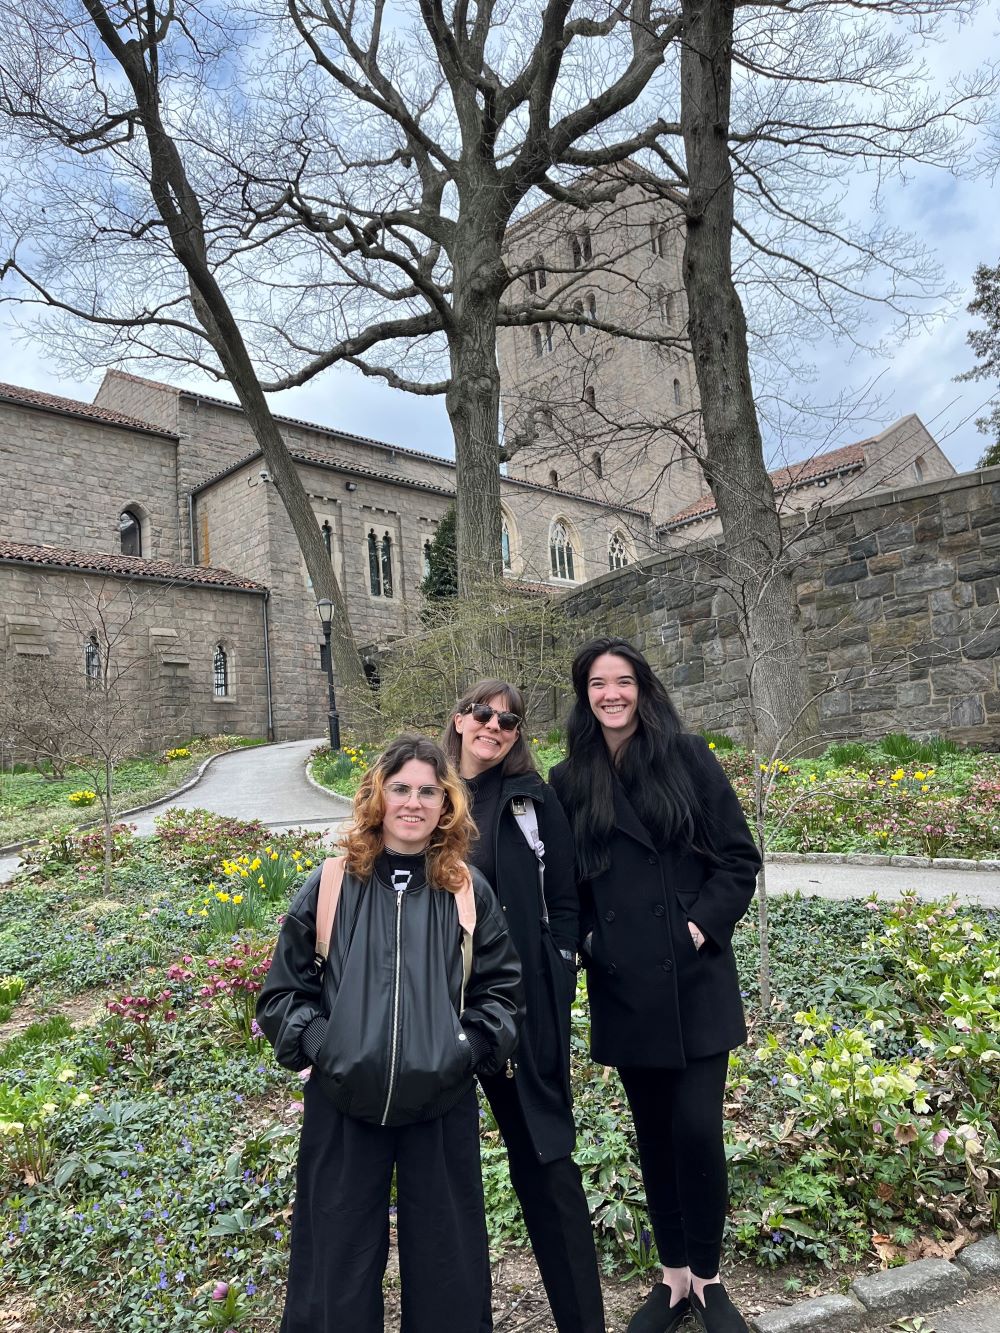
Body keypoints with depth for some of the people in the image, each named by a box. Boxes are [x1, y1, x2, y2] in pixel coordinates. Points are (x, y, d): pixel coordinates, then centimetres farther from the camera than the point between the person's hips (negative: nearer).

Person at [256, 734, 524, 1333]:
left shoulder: (469, 892, -1)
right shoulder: (331, 886, -3)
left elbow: (503, 990, 4)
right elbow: (283, 990, 2)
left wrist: (468, 1047, -10)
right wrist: (318, 1044, -11)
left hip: (442, 1104, 1)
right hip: (343, 1102, 0)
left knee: (446, 1251, 16)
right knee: (338, 1251, 15)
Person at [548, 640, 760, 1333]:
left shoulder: (688, 756, -4)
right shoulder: (570, 780, 3)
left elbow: (739, 857, -2)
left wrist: (702, 924, -10)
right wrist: (585, 939, -1)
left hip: (695, 978, -2)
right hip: (624, 986, 2)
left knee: (697, 1129, -3)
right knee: (653, 1134, 13)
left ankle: (708, 1277, 22)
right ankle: (674, 1276, 32)